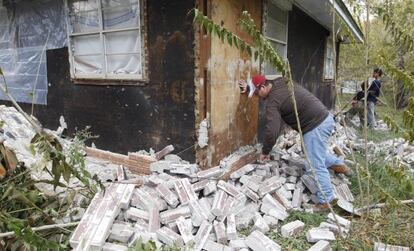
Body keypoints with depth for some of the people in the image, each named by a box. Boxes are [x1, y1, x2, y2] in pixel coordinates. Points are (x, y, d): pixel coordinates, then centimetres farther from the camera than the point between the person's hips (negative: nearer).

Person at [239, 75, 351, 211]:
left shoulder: (272, 101, -16)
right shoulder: (280, 82, 9)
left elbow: (271, 131, -21)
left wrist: (265, 152, -8)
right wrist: (248, 88, 24)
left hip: (315, 126, -10)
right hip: (325, 118, 10)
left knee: (315, 166, -1)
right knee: (318, 152, 31)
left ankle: (327, 201, 8)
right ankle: (339, 165, 45)